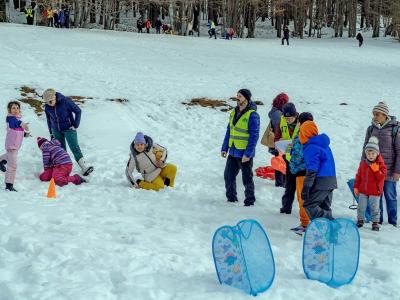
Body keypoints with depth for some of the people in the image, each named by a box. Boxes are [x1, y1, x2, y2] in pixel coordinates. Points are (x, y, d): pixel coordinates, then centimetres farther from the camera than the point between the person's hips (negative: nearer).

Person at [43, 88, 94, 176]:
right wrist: (51, 133, 15)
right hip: (56, 130, 4)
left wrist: (75, 125, -11)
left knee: (75, 148, -15)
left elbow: (78, 111, -10)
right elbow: (49, 119, 11)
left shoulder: (65, 101, -20)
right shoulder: (47, 107, -7)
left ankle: (84, 167, -22)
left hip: (68, 128, -4)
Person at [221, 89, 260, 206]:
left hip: (245, 154, -7)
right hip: (233, 152, 7)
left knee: (247, 179, 4)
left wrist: (248, 153, -20)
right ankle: (231, 198, 25)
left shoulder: (252, 115, -14)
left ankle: (250, 201, 17)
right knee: (228, 176, 11)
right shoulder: (234, 113, 10)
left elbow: (254, 136, -16)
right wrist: (224, 148, 12)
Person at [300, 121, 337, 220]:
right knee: (324, 208, 15)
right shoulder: (324, 145, 16)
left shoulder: (311, 148, -13)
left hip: (320, 183, -9)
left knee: (309, 205, -7)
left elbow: (312, 170, -18)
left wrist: (306, 188, -16)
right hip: (331, 182, 9)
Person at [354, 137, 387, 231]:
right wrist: (356, 187, 6)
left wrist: (376, 170, -26)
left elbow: (382, 177, -14)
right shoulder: (363, 163, 2)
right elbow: (358, 176, 8)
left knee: (375, 208, 4)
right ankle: (360, 220, 26)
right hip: (363, 190, 3)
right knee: (361, 207, 10)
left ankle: (375, 223, 15)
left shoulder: (380, 164, -8)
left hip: (375, 191, -3)